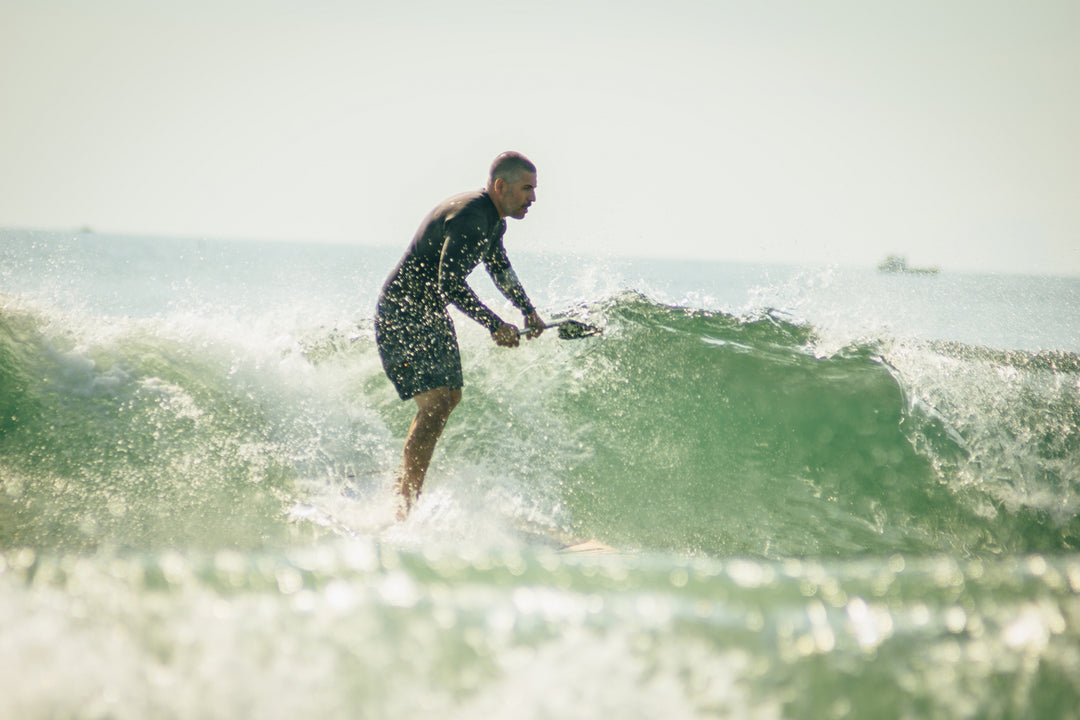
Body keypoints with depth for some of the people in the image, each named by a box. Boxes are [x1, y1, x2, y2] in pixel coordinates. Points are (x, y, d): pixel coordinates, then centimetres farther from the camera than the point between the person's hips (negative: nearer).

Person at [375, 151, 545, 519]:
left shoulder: (492, 220, 8)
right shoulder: (469, 218, -25)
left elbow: (499, 268, 28)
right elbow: (450, 285, -31)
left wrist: (528, 310, 25)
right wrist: (496, 326, -28)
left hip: (431, 315, 11)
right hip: (401, 315, -11)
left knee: (450, 397, 14)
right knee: (435, 402, -18)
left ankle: (403, 484, 26)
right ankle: (406, 504, -18)